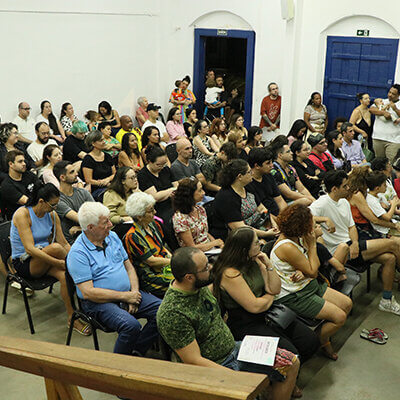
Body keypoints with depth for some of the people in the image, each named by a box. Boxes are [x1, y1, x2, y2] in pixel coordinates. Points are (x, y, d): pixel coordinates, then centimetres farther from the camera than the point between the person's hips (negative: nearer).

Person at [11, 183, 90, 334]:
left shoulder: (52, 215, 2)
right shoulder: (22, 214, -18)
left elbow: (64, 243, 4)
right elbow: (30, 249, -26)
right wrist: (59, 262, -33)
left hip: (44, 259, 5)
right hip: (24, 263, -5)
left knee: (66, 275, -28)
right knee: (55, 247, -34)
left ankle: (72, 317, -19)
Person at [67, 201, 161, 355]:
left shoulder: (112, 236, 10)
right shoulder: (77, 253, -12)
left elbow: (128, 266, 15)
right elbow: (88, 292, -18)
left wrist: (134, 292, -4)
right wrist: (125, 296, -17)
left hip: (127, 294, 7)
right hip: (99, 302, -7)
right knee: (131, 325, -32)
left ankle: (136, 351, -1)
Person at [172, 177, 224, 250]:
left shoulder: (200, 209, 7)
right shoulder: (180, 218, -17)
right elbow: (192, 247, -16)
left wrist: (219, 243, 0)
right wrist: (215, 242, -8)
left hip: (211, 250, 8)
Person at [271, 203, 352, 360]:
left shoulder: (298, 238, 0)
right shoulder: (287, 247, -29)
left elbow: (315, 265, 2)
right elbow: (313, 271, -19)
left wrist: (303, 272, -20)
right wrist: (312, 244, -12)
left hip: (308, 285, 9)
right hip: (293, 296, -9)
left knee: (347, 304, 7)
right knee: (340, 317, -11)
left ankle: (326, 333, 24)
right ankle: (321, 342, 16)